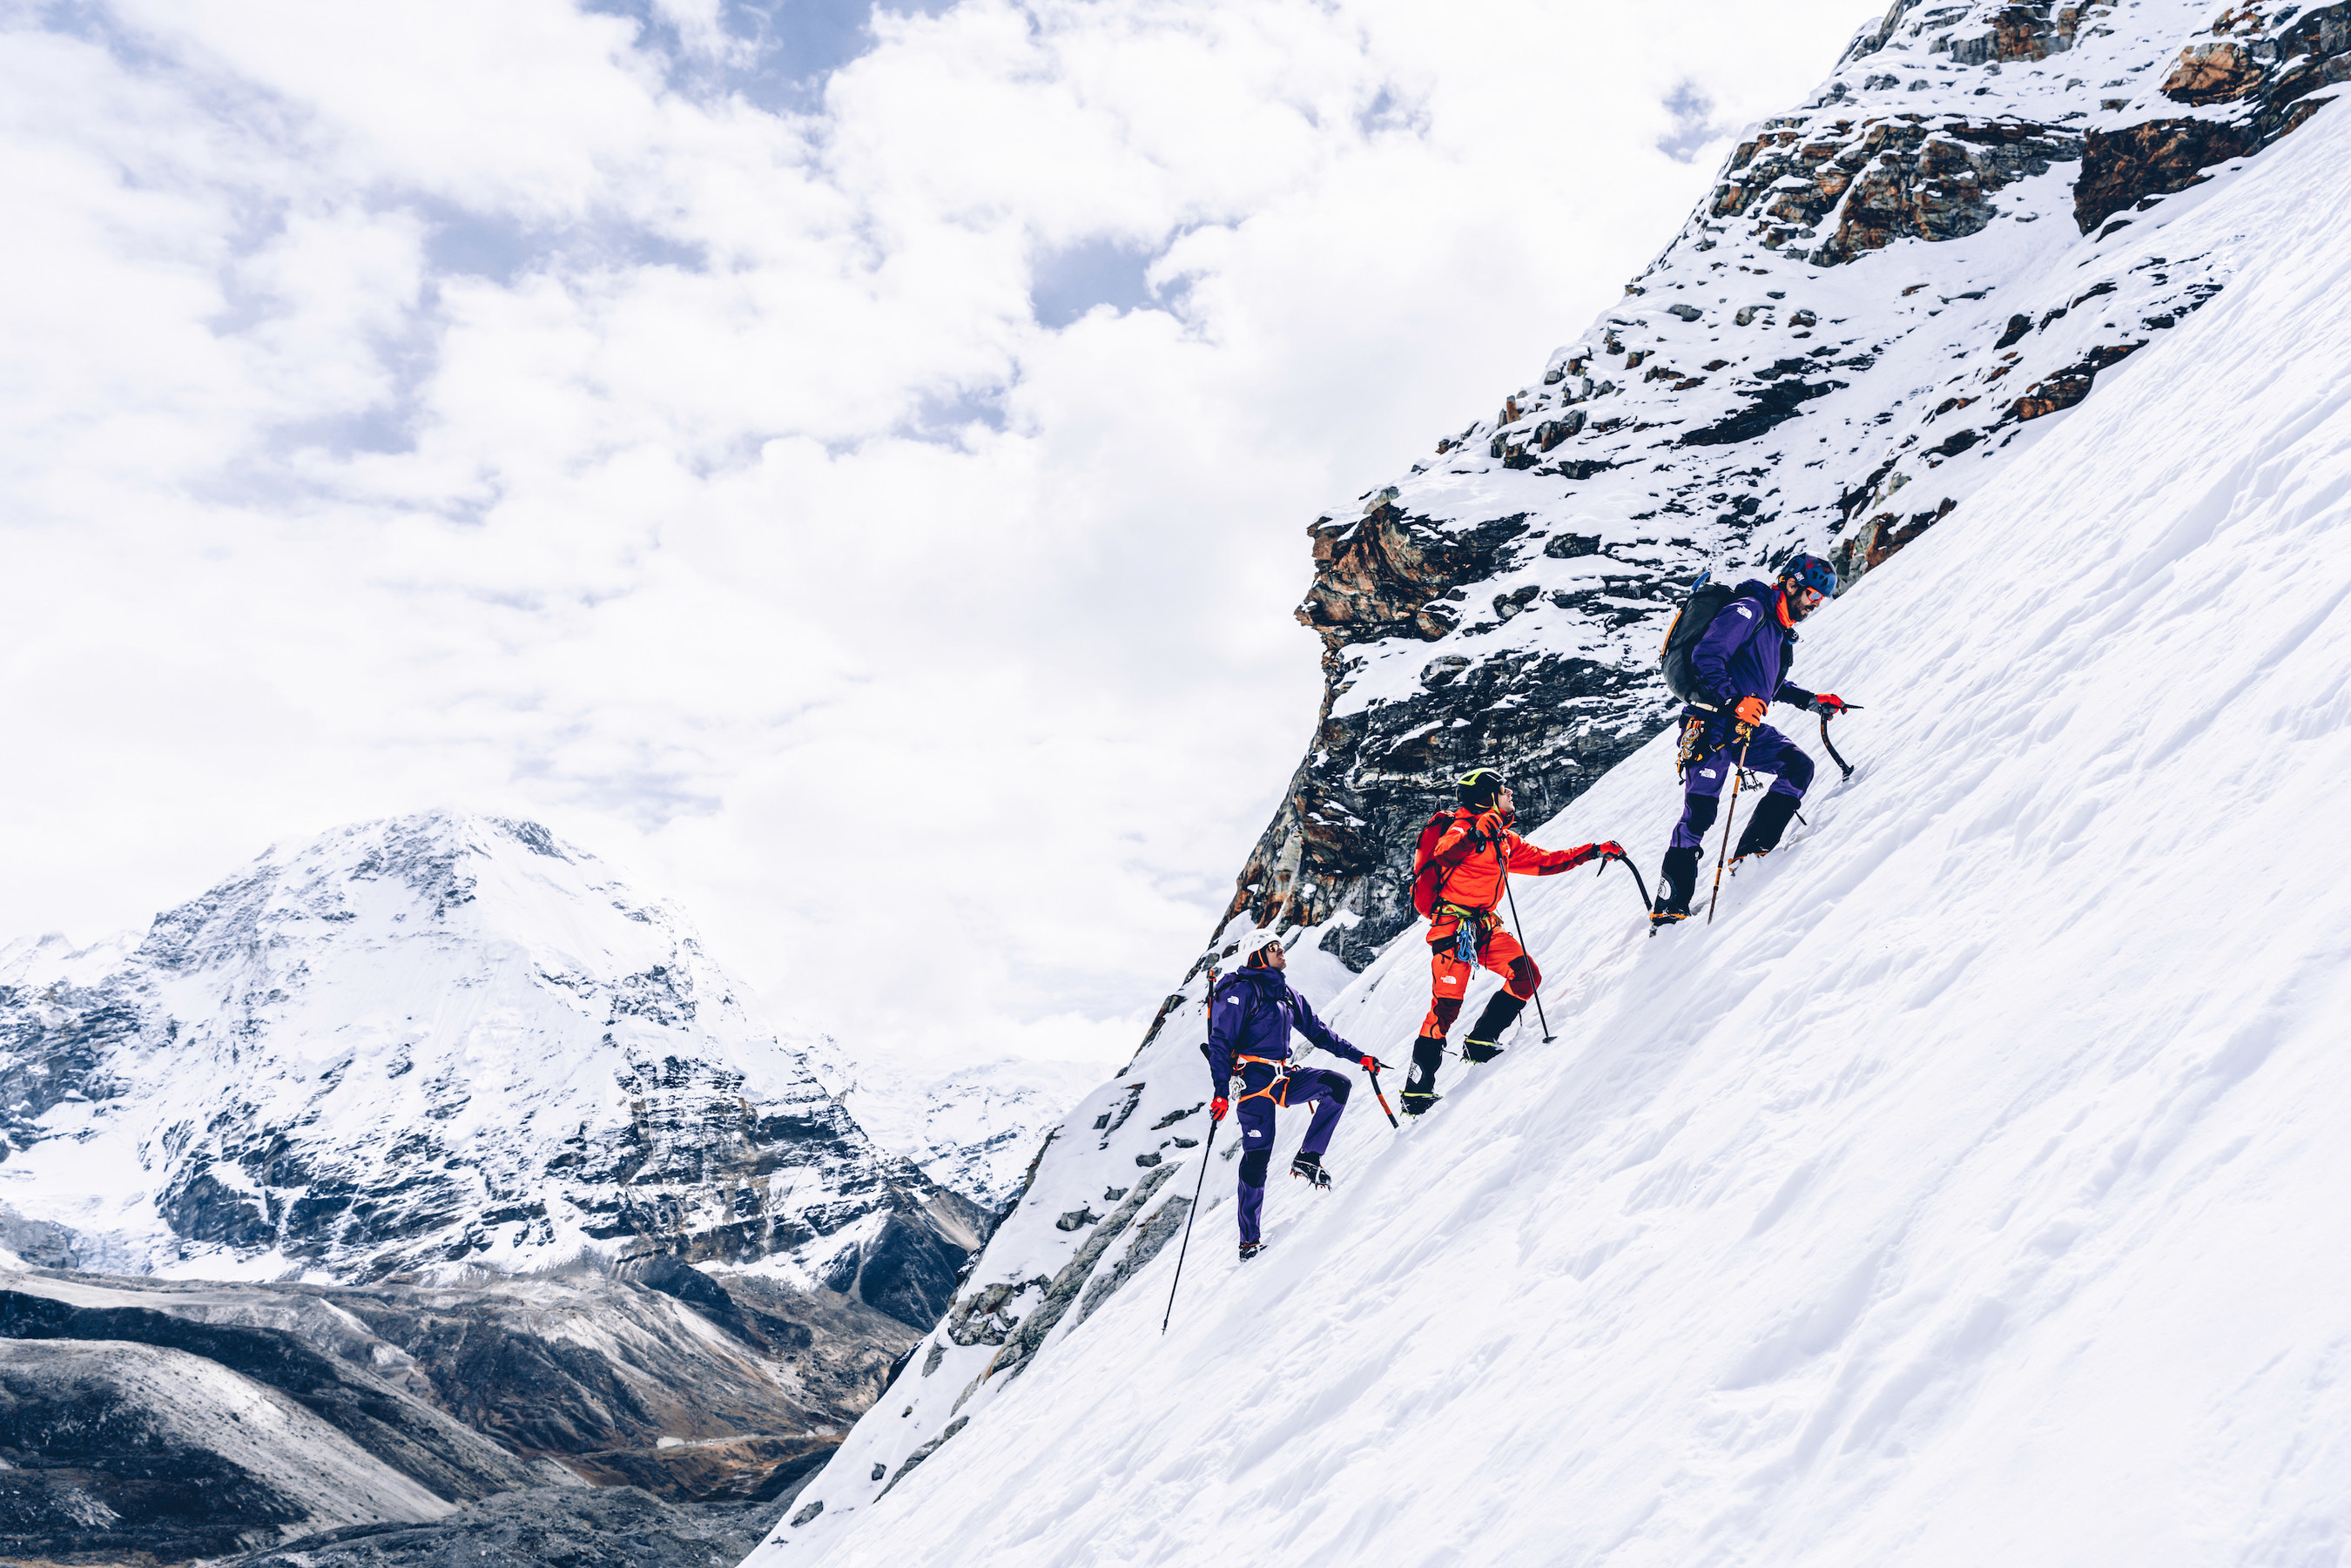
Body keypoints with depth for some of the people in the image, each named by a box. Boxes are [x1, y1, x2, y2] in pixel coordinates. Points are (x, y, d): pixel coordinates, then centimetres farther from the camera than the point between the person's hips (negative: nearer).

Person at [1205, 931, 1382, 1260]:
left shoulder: (1286, 993, 17)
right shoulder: (1243, 991, -7)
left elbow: (1316, 1030, 22)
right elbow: (1221, 1042, -13)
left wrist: (1357, 1056, 17)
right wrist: (1220, 1091, -22)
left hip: (1283, 1078, 7)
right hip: (1253, 1080, -7)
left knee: (1337, 1085, -14)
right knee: (1257, 1157, -9)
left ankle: (1308, 1159, -4)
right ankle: (1249, 1240, 0)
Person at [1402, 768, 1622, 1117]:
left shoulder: (1504, 840, 19)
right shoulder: (1462, 827, -7)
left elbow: (1544, 861, 24)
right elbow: (1444, 853, -27)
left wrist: (1594, 852, 23)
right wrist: (1477, 834, -40)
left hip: (1485, 925, 8)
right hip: (1454, 922, -8)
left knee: (1526, 977, -8)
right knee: (1447, 1002, -15)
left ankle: (1480, 1043, 3)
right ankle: (1417, 1090, -11)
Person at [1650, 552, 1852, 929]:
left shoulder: (1782, 630, 20)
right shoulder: (1749, 611, -9)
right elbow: (1705, 658, -20)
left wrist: (1813, 701, 21)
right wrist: (1735, 701, -29)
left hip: (1748, 727, 9)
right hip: (1713, 725, -9)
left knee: (1799, 766, -10)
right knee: (1699, 815, -10)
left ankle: (1752, 850, -10)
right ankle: (1669, 906, -5)